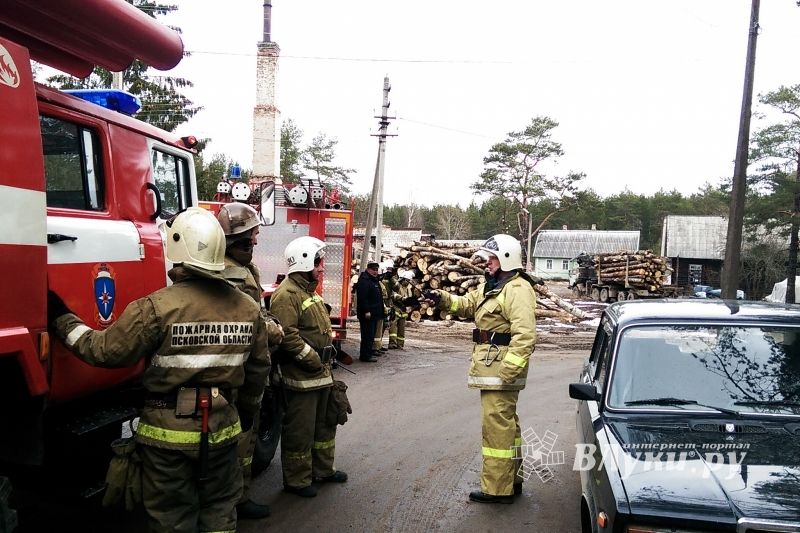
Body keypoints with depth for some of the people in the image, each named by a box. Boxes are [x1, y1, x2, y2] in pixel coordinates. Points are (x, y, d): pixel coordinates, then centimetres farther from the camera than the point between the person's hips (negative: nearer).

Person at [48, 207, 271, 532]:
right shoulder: (248, 308, -2)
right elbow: (258, 369, 8)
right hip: (223, 430, 4)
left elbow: (105, 351, -12)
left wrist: (61, 317, 1)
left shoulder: (158, 307, -19)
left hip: (169, 434, -4)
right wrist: (247, 411, 24)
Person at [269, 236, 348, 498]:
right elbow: (287, 335, -26)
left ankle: (323, 469, 35)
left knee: (324, 423, 20)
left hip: (321, 374, 10)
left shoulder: (310, 291, 16)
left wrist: (326, 360, 15)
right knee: (300, 430, 1)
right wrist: (312, 360, -21)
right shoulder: (287, 294, -17)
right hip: (300, 377, -10)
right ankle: (296, 480, 15)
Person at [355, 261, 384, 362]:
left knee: (371, 334, 16)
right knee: (367, 334, -9)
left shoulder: (374, 280, 19)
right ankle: (365, 356, -6)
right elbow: (362, 297, -23)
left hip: (374, 313, 10)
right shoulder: (364, 280, -14)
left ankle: (369, 351, 26)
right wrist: (366, 311, -26)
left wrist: (380, 311, 24)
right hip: (367, 314, -10)